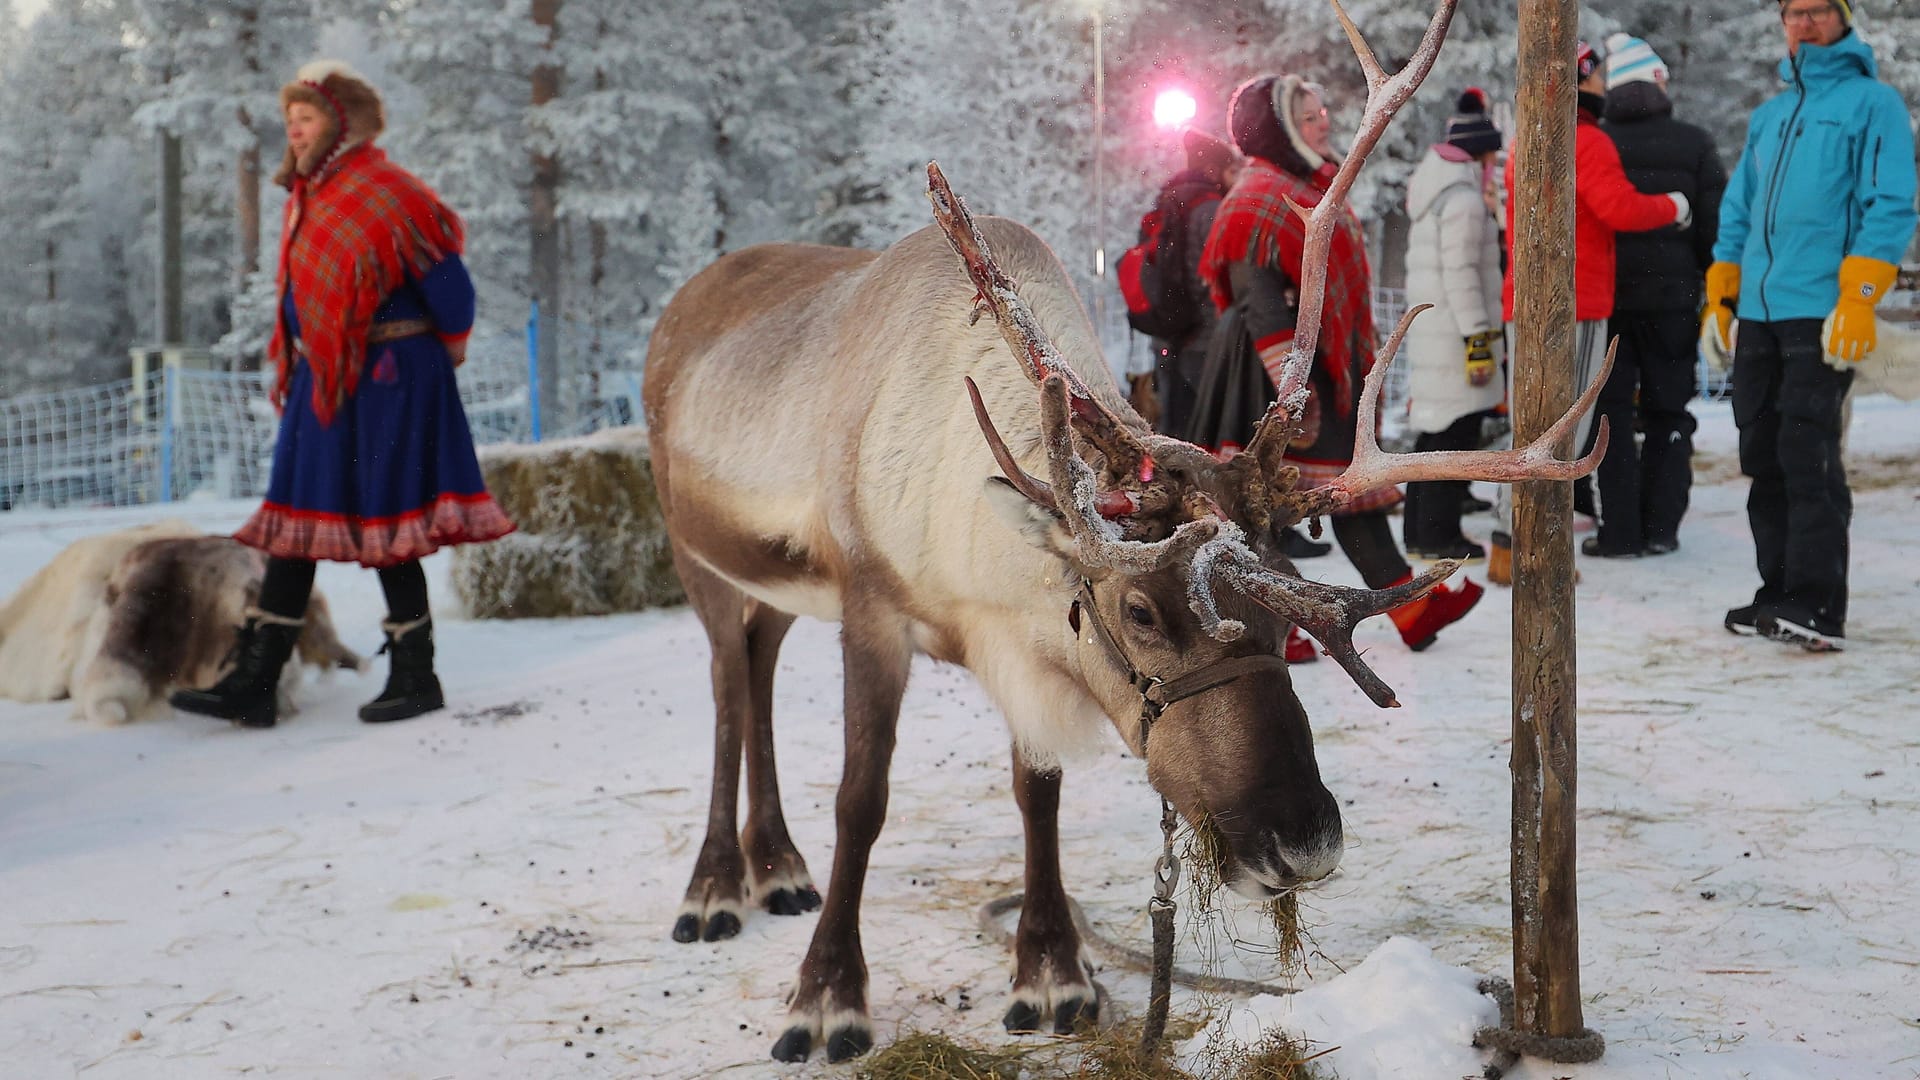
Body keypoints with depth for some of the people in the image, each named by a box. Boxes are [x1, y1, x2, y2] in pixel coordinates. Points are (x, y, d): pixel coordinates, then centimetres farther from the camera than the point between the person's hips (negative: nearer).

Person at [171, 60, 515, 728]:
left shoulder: (384, 192, -12)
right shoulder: (307, 198, 14)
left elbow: (448, 284, -10)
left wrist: (447, 348, 3)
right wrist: (291, 362, 18)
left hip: (386, 380, -8)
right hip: (320, 383, 8)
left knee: (384, 526, -3)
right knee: (295, 520, 5)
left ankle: (415, 678, 10)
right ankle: (252, 683, 6)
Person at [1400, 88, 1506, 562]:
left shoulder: (1434, 192, 16)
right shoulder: (1463, 198, -15)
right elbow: (1461, 275, -20)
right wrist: (1478, 339, -20)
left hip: (1429, 333, 10)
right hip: (1454, 336, -10)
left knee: (1434, 432, 15)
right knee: (1456, 433, -5)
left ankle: (1419, 530, 21)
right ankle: (1438, 535, -3)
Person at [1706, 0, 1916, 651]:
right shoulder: (1768, 116, 20)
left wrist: (1858, 298, -18)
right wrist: (1720, 294, 15)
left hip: (1821, 314, -7)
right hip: (1758, 311, 7)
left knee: (1807, 456, -12)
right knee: (1763, 457, 8)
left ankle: (1818, 607, -9)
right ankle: (1779, 592, 17)